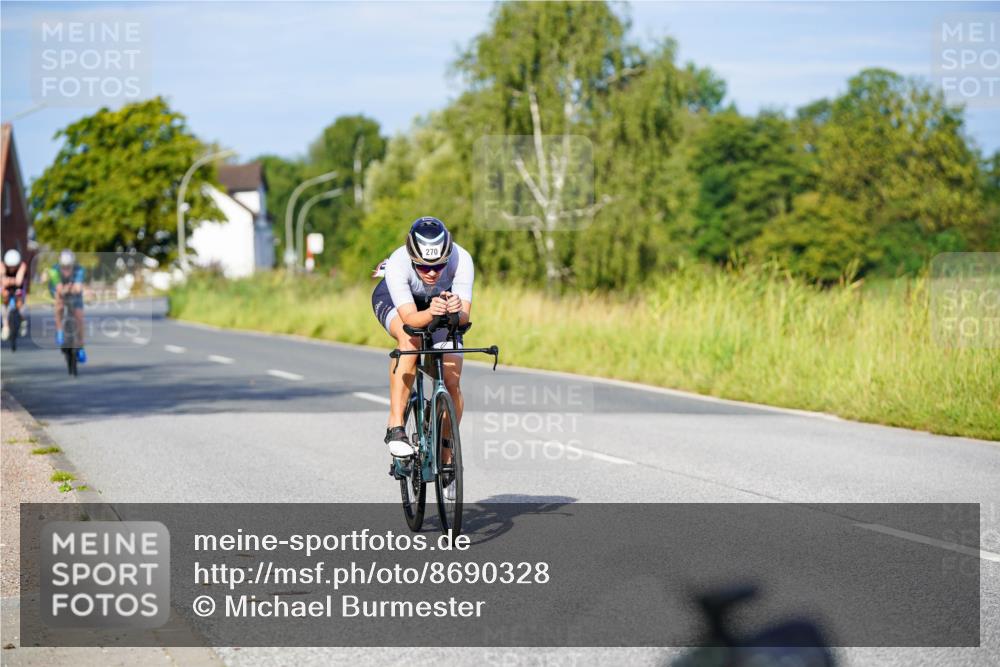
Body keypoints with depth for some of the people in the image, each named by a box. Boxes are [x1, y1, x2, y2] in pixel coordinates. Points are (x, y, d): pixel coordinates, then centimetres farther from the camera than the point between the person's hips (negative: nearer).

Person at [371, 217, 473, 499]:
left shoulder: (461, 260, -35)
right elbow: (409, 318, -44)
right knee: (410, 339, -37)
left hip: (442, 300, 2)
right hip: (394, 301, -2)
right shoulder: (397, 264, -39)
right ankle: (395, 427, -32)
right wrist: (430, 313, -64)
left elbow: (465, 314, -40)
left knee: (452, 381, -12)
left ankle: (446, 458, 7)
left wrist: (455, 311, -62)